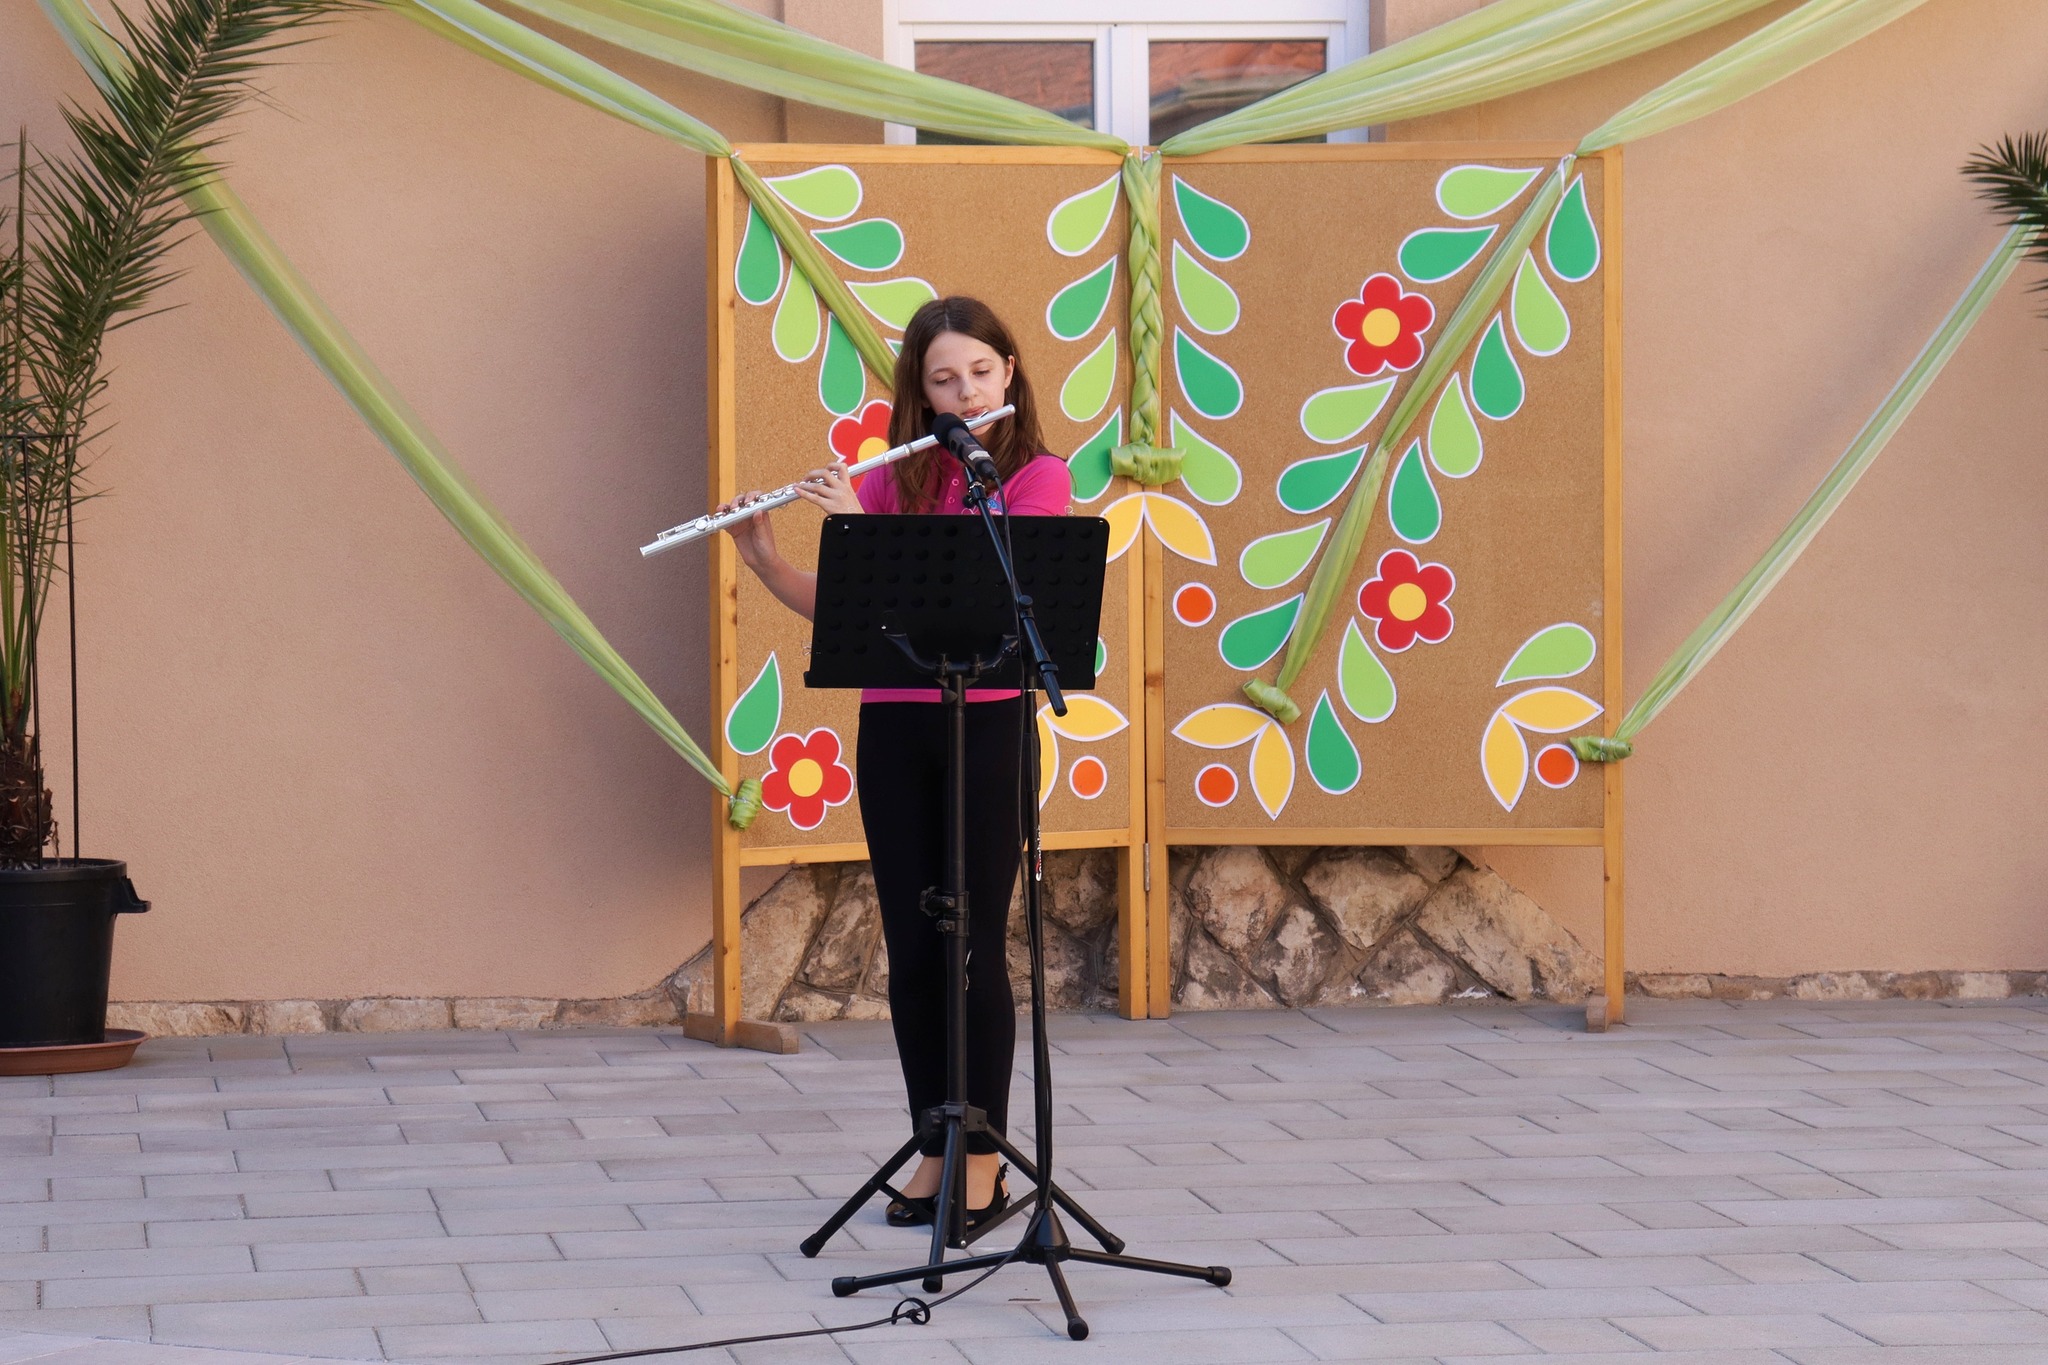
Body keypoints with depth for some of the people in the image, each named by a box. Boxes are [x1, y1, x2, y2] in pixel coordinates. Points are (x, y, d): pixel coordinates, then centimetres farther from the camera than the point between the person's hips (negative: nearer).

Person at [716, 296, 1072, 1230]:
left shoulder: (1036, 477, -4)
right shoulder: (893, 479, 10)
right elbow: (829, 604, 10)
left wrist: (862, 525, -20)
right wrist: (763, 561, -8)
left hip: (986, 725, -4)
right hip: (893, 726, 4)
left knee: (973, 946, -4)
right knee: (912, 947, 7)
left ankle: (983, 1162, 4)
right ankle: (934, 1151, 16)